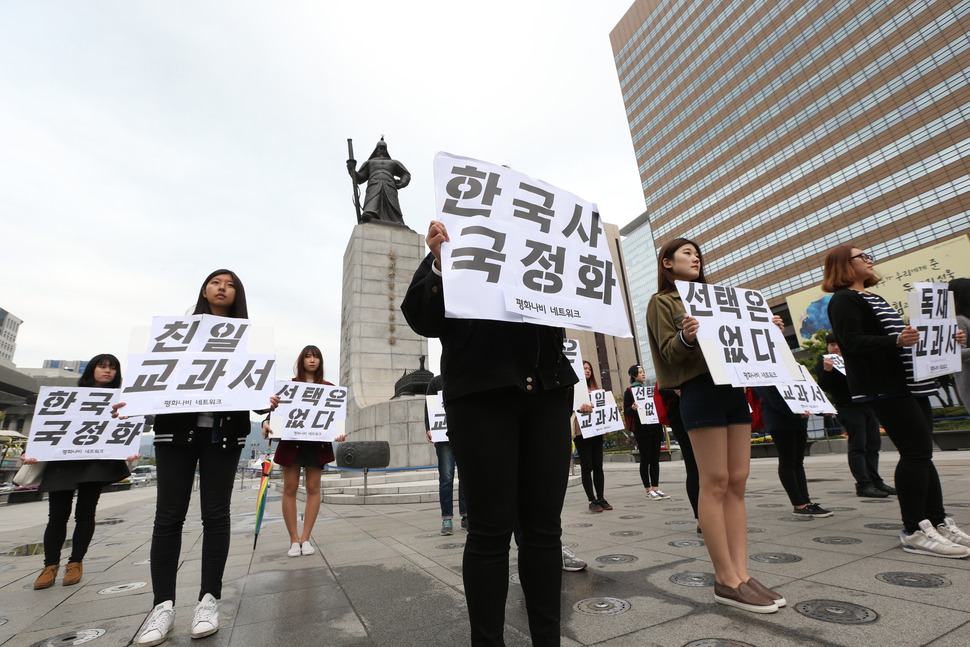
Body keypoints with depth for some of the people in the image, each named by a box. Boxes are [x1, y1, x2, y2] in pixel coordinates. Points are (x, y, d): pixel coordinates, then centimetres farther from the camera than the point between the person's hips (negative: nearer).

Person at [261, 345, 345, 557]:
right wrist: (266, 422, -17)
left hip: (317, 442, 1)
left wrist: (340, 432, -13)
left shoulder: (328, 388, 9)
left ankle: (305, 538, 14)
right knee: (290, 488, 2)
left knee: (313, 488, 4)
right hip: (291, 441, 0)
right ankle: (294, 540, 14)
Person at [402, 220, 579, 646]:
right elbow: (424, 321, -2)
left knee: (545, 526, 7)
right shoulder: (449, 259, 13)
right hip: (481, 395, -4)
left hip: (547, 394, 4)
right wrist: (439, 264, -14)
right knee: (491, 530, 0)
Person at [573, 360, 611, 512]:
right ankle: (592, 500, 4)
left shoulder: (595, 388, 20)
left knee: (598, 465, 6)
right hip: (581, 432, -6)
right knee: (587, 466, -3)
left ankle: (601, 498, 14)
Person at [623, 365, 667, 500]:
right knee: (645, 459, -2)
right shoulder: (629, 391, -2)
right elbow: (626, 411, -6)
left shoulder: (649, 389, 18)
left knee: (655, 458, 7)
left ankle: (656, 488, 15)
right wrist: (633, 409, -26)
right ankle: (648, 490, 6)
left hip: (654, 427, 6)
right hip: (641, 429, -6)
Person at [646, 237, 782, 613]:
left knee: (737, 482, 4)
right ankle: (726, 580, 1)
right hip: (700, 389, -7)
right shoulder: (662, 301, 4)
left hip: (733, 386, 7)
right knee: (715, 482, -7)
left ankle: (740, 572, 10)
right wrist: (686, 337, -27)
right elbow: (669, 353, -7)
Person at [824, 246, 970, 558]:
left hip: (909, 383, 10)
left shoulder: (873, 298, 24)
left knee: (921, 452, 10)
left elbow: (896, 333, 28)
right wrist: (896, 341, -31)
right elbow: (853, 342, -19)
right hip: (883, 388, -10)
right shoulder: (843, 299, -8)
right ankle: (913, 531, -3)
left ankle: (937, 522, 19)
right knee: (917, 450, -11)